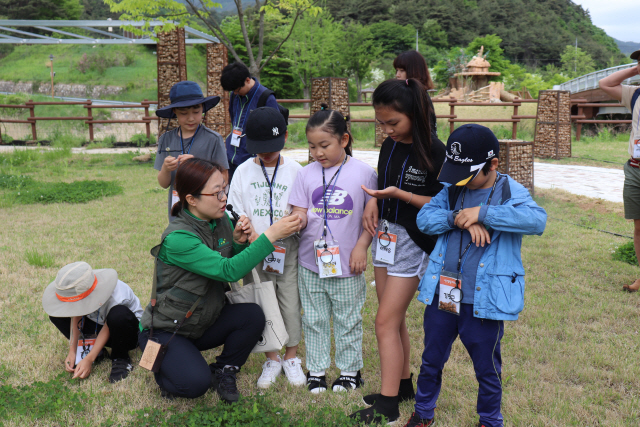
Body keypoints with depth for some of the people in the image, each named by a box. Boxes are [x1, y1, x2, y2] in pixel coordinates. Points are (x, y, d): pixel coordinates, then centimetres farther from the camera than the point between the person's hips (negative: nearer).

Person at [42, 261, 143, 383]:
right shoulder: (78, 291, -22)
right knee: (56, 314, -12)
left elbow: (108, 328, -24)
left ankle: (120, 359, -17)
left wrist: (89, 359, -25)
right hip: (96, 323, 5)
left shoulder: (115, 299, -37)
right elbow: (76, 318, -10)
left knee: (119, 315, -42)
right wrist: (72, 351, -15)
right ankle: (90, 347, -4)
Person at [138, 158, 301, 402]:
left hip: (202, 324, 7)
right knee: (196, 384, -26)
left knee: (252, 315, -19)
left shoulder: (222, 221, -4)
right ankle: (165, 367, 9)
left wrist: (239, 243, -17)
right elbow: (229, 271, -36)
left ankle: (224, 371, 5)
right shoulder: (177, 238, -28)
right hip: (165, 330, -6)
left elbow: (239, 272, 4)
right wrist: (271, 235, -37)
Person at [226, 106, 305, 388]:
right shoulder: (244, 171, 4)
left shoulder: (294, 170, 0)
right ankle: (272, 359, 23)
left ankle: (291, 357, 23)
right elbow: (238, 213, 4)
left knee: (291, 303, 3)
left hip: (288, 248, -1)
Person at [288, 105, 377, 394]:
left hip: (346, 263, -2)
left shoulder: (364, 173, -5)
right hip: (311, 261, 3)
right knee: (314, 319, 13)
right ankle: (316, 370, 29)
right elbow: (300, 213, -1)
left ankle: (350, 370, 29)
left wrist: (361, 247, -8)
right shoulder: (306, 174, 1)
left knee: (348, 319, 11)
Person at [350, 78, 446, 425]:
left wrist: (398, 194, -23)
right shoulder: (389, 146, 5)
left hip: (414, 242, -7)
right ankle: (403, 384, 30)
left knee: (386, 321, -6)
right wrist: (373, 202, -5)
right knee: (394, 318, 14)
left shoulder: (434, 151, -16)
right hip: (385, 235, 7)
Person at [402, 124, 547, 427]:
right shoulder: (452, 189, 2)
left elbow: (537, 220, -28)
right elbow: (424, 217, -3)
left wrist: (483, 213, -30)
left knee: (487, 368, 14)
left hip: (484, 301, -4)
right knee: (431, 360, 20)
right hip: (442, 295, 4)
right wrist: (457, 219, -21)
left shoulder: (510, 192, -10)